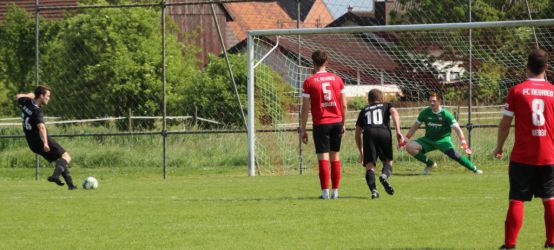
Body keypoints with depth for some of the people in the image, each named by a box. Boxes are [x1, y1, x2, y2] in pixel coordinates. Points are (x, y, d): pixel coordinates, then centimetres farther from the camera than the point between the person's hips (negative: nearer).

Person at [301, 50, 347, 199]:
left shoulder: (309, 82, -5)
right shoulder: (337, 79, 5)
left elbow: (305, 108, -5)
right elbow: (344, 105, 7)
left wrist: (303, 129, 1)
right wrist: (343, 124, 18)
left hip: (321, 124, -3)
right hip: (337, 122, 3)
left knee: (323, 157, -3)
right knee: (335, 156, 10)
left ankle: (325, 191, -7)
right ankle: (335, 191, 11)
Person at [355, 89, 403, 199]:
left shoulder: (364, 111, 32)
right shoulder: (386, 106, 29)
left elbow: (357, 133, 28)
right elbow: (394, 112, 4)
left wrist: (361, 153, 36)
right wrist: (398, 131, -6)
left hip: (369, 133, 1)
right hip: (384, 132, -1)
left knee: (369, 166, 0)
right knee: (388, 161, 12)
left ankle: (373, 189, -24)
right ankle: (384, 175, -21)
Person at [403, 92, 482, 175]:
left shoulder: (445, 114, -12)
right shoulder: (425, 113, -3)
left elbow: (457, 129, -14)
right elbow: (415, 127, 9)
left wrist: (464, 143, -26)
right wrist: (404, 140, 6)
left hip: (443, 139, -4)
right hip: (428, 140, 4)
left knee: (452, 153, -31)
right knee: (410, 147, -17)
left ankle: (474, 169, -23)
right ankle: (430, 164, 1)